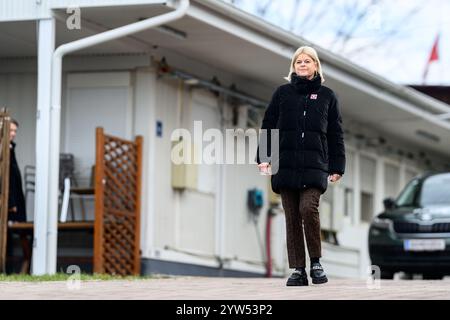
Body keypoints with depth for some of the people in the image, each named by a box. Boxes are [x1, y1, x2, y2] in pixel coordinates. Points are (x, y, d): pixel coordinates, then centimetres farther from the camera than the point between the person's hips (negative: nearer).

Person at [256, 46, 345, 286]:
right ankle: (298, 269, 6)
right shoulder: (282, 93, 10)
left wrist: (337, 167, 5)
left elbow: (336, 134, 10)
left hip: (315, 165, -2)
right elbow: (268, 126, 9)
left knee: (308, 208, -20)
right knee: (292, 218, 1)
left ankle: (316, 262, -4)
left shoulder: (327, 96, 9)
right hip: (286, 165, 2)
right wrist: (264, 157, -1)